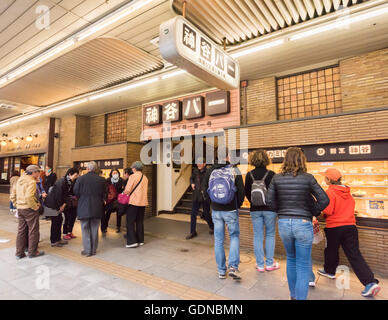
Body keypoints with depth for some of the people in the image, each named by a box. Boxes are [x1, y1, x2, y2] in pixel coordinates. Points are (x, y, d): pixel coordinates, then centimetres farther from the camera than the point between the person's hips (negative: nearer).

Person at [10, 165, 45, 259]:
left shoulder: (19, 180, 12)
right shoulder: (31, 181, -16)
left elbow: (12, 196, 15)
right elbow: (29, 197, -28)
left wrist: (17, 205, 15)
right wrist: (35, 207, -17)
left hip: (20, 209, 8)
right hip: (29, 209, -8)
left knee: (21, 230, 15)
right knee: (33, 230, 5)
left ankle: (19, 253, 22)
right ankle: (32, 252, 14)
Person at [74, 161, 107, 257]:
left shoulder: (81, 178, -9)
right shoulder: (102, 179, -4)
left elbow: (76, 192, -3)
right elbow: (105, 194, 1)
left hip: (84, 208, -2)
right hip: (97, 208, 2)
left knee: (85, 230, 10)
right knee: (94, 229, 13)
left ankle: (87, 251, 14)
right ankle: (94, 250, 21)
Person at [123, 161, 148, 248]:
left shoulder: (133, 176, -10)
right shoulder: (145, 178, 8)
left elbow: (127, 190, -12)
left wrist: (124, 193, 8)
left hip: (133, 202, -6)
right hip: (143, 202, 6)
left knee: (130, 222, 3)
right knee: (140, 221, 15)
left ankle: (132, 241, 1)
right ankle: (140, 240, 21)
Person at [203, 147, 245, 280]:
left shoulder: (210, 171, -3)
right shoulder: (235, 171, -9)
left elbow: (205, 190, 5)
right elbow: (241, 191, -8)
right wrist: (238, 205, 9)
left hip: (216, 211, 2)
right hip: (231, 210, -2)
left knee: (218, 240, 12)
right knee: (234, 236, 16)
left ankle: (221, 271, 22)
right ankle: (233, 267, 5)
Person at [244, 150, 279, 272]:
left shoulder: (249, 175, -5)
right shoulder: (271, 174, -12)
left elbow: (247, 192, 2)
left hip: (255, 210, 2)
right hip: (269, 209, -2)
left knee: (258, 236, 11)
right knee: (270, 235, 14)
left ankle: (260, 265, 20)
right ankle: (269, 263, 23)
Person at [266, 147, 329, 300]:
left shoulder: (277, 178, -3)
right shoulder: (308, 178, -8)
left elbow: (270, 201, -3)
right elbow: (324, 200, -8)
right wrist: (312, 213, 5)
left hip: (283, 223, 3)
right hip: (303, 224, -3)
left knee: (291, 260, 23)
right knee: (303, 265, 10)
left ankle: (293, 295, 39)